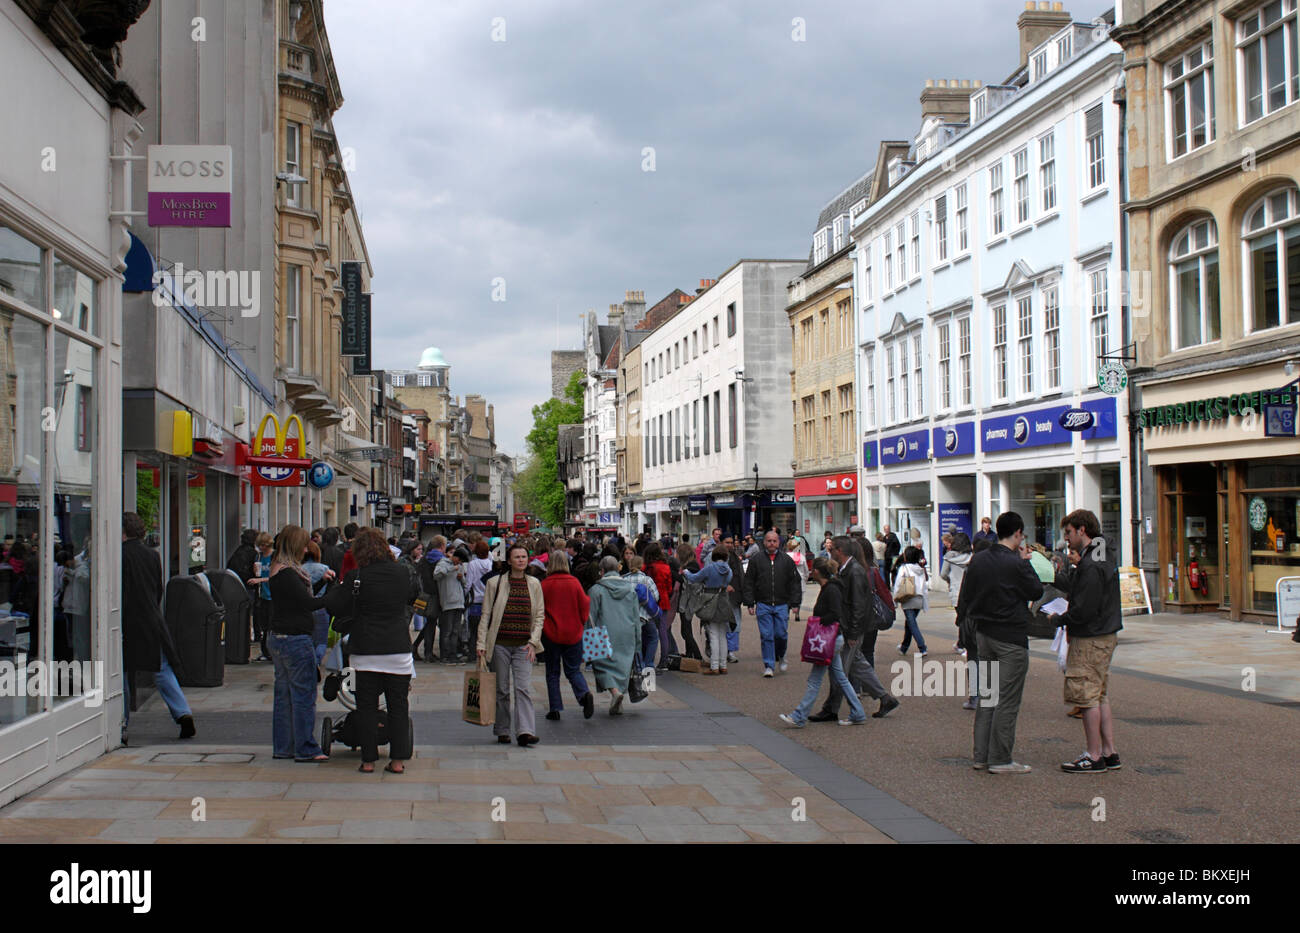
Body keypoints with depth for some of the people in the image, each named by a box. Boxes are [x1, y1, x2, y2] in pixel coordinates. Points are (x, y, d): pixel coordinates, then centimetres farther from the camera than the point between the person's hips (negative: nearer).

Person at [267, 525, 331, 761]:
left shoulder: (278, 571, 12)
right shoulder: (287, 574, -19)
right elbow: (308, 603, -22)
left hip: (278, 638, 10)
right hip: (295, 641, -10)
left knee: (284, 693, 14)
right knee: (304, 695, -3)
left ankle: (282, 747, 20)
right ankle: (305, 749, 1)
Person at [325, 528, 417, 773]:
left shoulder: (356, 577, -10)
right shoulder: (402, 573, 1)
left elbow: (334, 606, -5)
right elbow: (413, 594, 21)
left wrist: (339, 586, 12)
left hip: (366, 650, -2)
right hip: (398, 650, 2)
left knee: (367, 706, 7)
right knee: (398, 705, 9)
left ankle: (368, 760, 9)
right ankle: (397, 760, 9)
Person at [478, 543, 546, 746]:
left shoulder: (534, 584, 6)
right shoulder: (495, 583, 0)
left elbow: (539, 616, 9)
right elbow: (485, 615, 2)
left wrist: (533, 642, -2)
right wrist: (481, 644, -4)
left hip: (523, 646, 1)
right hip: (500, 644, -1)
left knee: (524, 688, -10)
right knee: (501, 689, 6)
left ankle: (525, 732, -13)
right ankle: (502, 731, 18)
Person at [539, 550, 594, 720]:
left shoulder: (545, 585, -8)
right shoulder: (574, 582, -4)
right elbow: (584, 607, 0)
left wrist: (538, 630, 12)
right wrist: (581, 624, 18)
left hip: (551, 634, -1)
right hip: (573, 634, 1)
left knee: (552, 673, 10)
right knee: (573, 670, 11)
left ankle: (555, 709, 6)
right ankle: (585, 694, -16)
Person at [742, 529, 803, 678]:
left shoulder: (787, 560, 6)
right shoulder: (756, 560, 4)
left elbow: (794, 582, 8)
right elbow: (748, 583, 6)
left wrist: (795, 603, 1)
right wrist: (750, 603, 0)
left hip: (782, 605, 0)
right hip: (763, 605, 0)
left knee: (781, 634, 1)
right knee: (766, 636, -2)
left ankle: (781, 657, 28)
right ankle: (769, 665, 6)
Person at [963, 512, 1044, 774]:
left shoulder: (978, 559, 4)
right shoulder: (1016, 564, -17)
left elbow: (965, 597, 10)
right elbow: (1036, 591, -3)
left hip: (983, 634, 7)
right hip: (1011, 638, -7)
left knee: (987, 696, 14)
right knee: (1007, 700, -1)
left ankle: (981, 755, 17)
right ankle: (1000, 760, 2)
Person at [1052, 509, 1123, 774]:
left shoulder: (1091, 566, -20)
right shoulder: (1105, 556, 12)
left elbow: (1084, 610, -22)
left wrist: (1059, 619, -8)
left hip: (1090, 639, -10)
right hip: (1106, 634, 10)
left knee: (1088, 696, -3)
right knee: (1100, 696, 14)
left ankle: (1093, 757, 2)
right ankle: (1109, 753, 18)